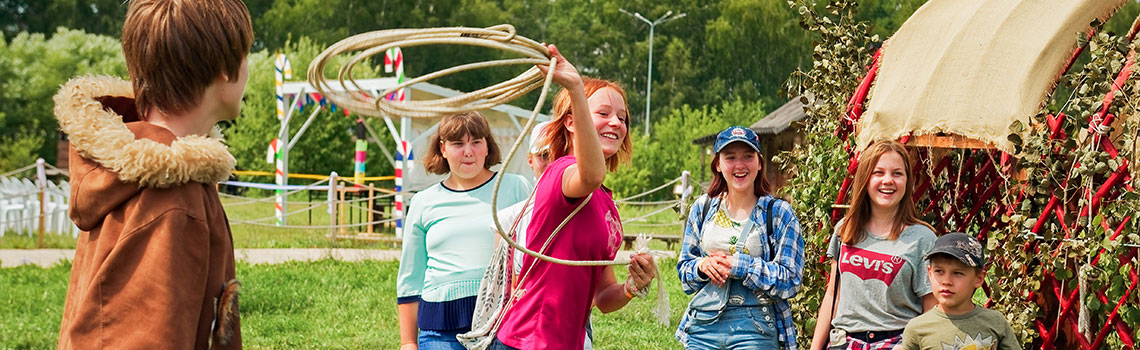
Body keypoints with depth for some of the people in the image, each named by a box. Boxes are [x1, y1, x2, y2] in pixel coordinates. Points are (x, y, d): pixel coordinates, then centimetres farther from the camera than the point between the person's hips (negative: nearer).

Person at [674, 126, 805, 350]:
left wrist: (740, 265, -15)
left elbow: (791, 280, -7)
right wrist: (702, 266, -8)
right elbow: (684, 268, 15)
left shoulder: (779, 213, -1)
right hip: (702, 324, 3)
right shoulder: (703, 208, 10)